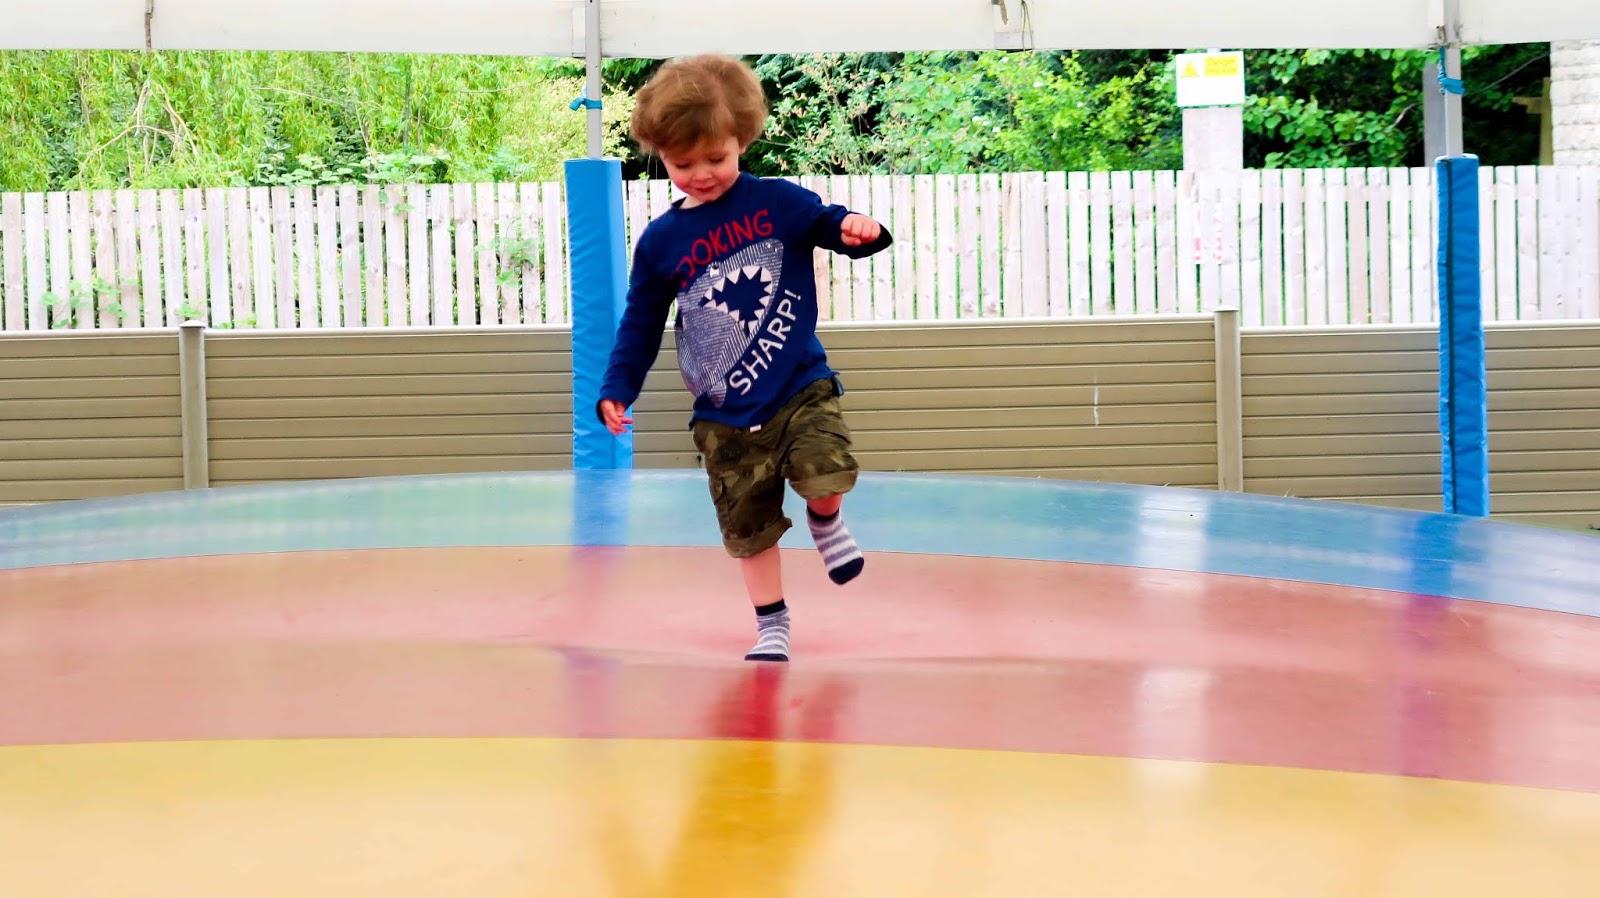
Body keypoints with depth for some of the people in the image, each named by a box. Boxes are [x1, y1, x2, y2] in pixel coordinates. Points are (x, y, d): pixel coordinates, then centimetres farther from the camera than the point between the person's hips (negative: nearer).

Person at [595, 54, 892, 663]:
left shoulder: (776, 201, -3)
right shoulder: (660, 242, 2)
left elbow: (829, 222, -3)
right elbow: (640, 325, 9)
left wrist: (857, 229, -28)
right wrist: (616, 390, 3)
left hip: (801, 389, -2)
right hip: (724, 418, 2)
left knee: (825, 474, -23)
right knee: (747, 526, 6)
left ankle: (826, 521, 13)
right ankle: (771, 624, 24)